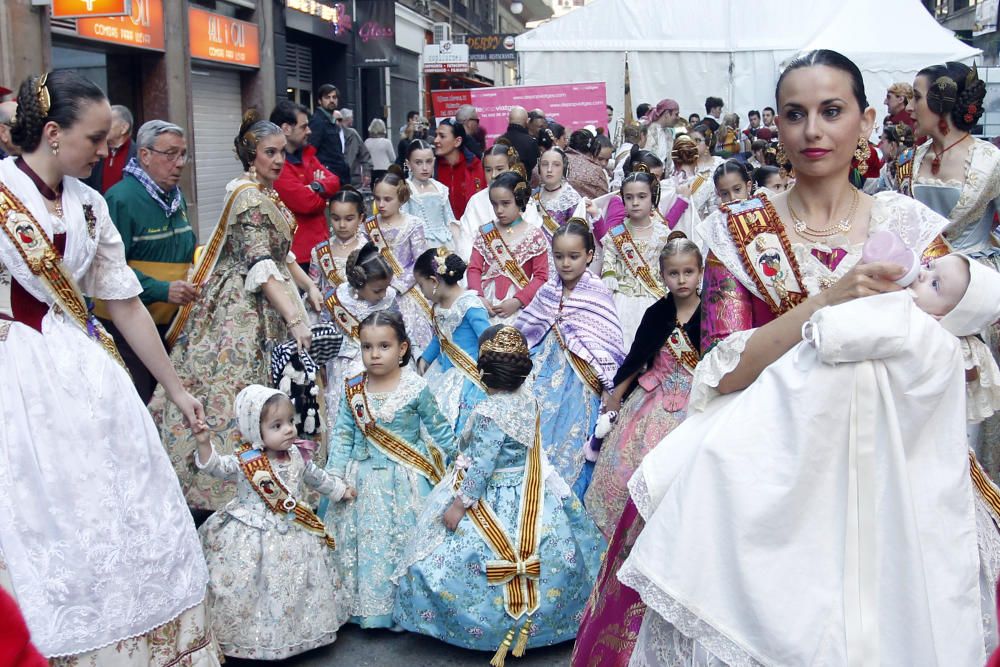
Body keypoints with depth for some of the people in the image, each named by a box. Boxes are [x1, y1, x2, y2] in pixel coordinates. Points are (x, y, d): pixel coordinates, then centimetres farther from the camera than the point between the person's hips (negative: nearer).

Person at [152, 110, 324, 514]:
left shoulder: (267, 192, 13)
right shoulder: (249, 197, -17)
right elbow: (260, 266, -25)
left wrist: (308, 285, 10)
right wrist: (294, 318, -30)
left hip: (267, 304, 9)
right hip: (245, 310, -9)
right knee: (239, 391, -8)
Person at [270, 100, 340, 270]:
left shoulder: (305, 155, 13)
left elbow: (334, 182, 5)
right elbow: (309, 202, -21)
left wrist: (317, 187, -17)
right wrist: (323, 195, 1)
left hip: (318, 245, 9)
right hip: (296, 252, -9)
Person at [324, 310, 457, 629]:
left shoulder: (416, 388, -9)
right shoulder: (353, 389, -2)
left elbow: (438, 429, 0)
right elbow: (342, 433, 0)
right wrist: (336, 473, -8)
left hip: (404, 481, -3)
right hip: (363, 479, 3)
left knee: (403, 541, 4)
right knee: (361, 540, 9)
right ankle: (363, 604, 24)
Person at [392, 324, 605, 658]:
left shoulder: (489, 414, -28)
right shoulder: (527, 396, -5)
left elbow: (481, 467, -26)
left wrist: (459, 504, -20)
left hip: (493, 502, -8)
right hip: (530, 495, 8)